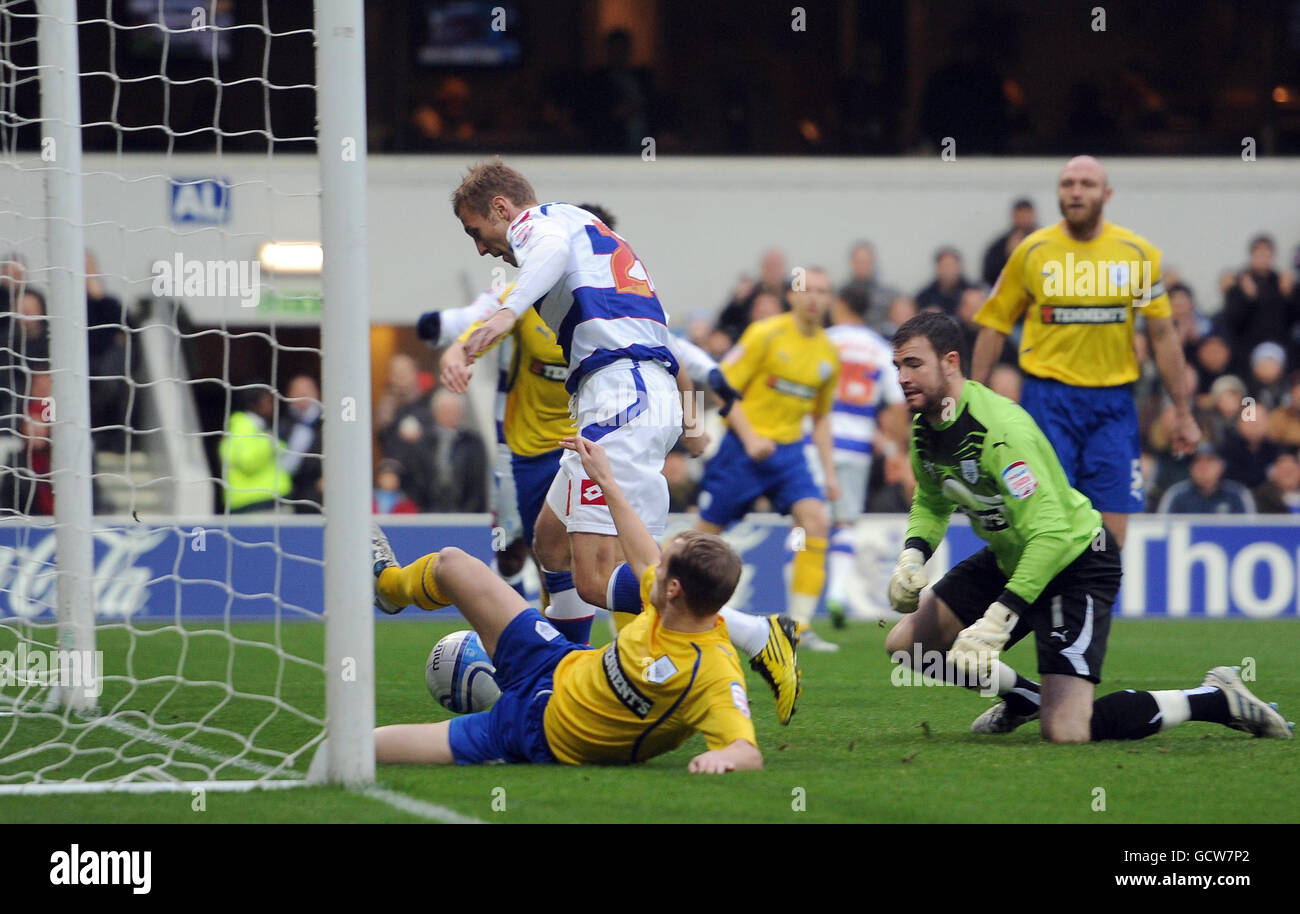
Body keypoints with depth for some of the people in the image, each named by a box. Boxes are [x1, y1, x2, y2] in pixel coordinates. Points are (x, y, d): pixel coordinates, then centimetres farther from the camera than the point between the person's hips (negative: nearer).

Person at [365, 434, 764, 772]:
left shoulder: (716, 674, -39)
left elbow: (748, 753, -47)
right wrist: (606, 481, 18)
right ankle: (388, 580, 57)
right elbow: (645, 563, 7)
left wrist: (723, 758, -72)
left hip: (543, 734, -7)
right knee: (449, 564, 16)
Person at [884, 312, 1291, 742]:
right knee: (904, 643, 6)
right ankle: (1022, 697, 28)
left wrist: (1000, 616, -39)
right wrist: (912, 556, -3)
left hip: (1074, 559, -9)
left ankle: (1218, 700, -2)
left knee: (1066, 730, -19)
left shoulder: (1000, 428, -31)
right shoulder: (924, 426, -2)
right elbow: (932, 503, 18)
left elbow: (1050, 534, -35)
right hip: (1007, 559, 9)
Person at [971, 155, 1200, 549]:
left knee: (1112, 536, -2)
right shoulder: (1032, 251, 2)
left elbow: (1163, 334, 8)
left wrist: (1183, 412, 8)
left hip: (1113, 402, 1)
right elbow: (994, 326, 8)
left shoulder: (1138, 253, 5)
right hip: (1047, 398, -1)